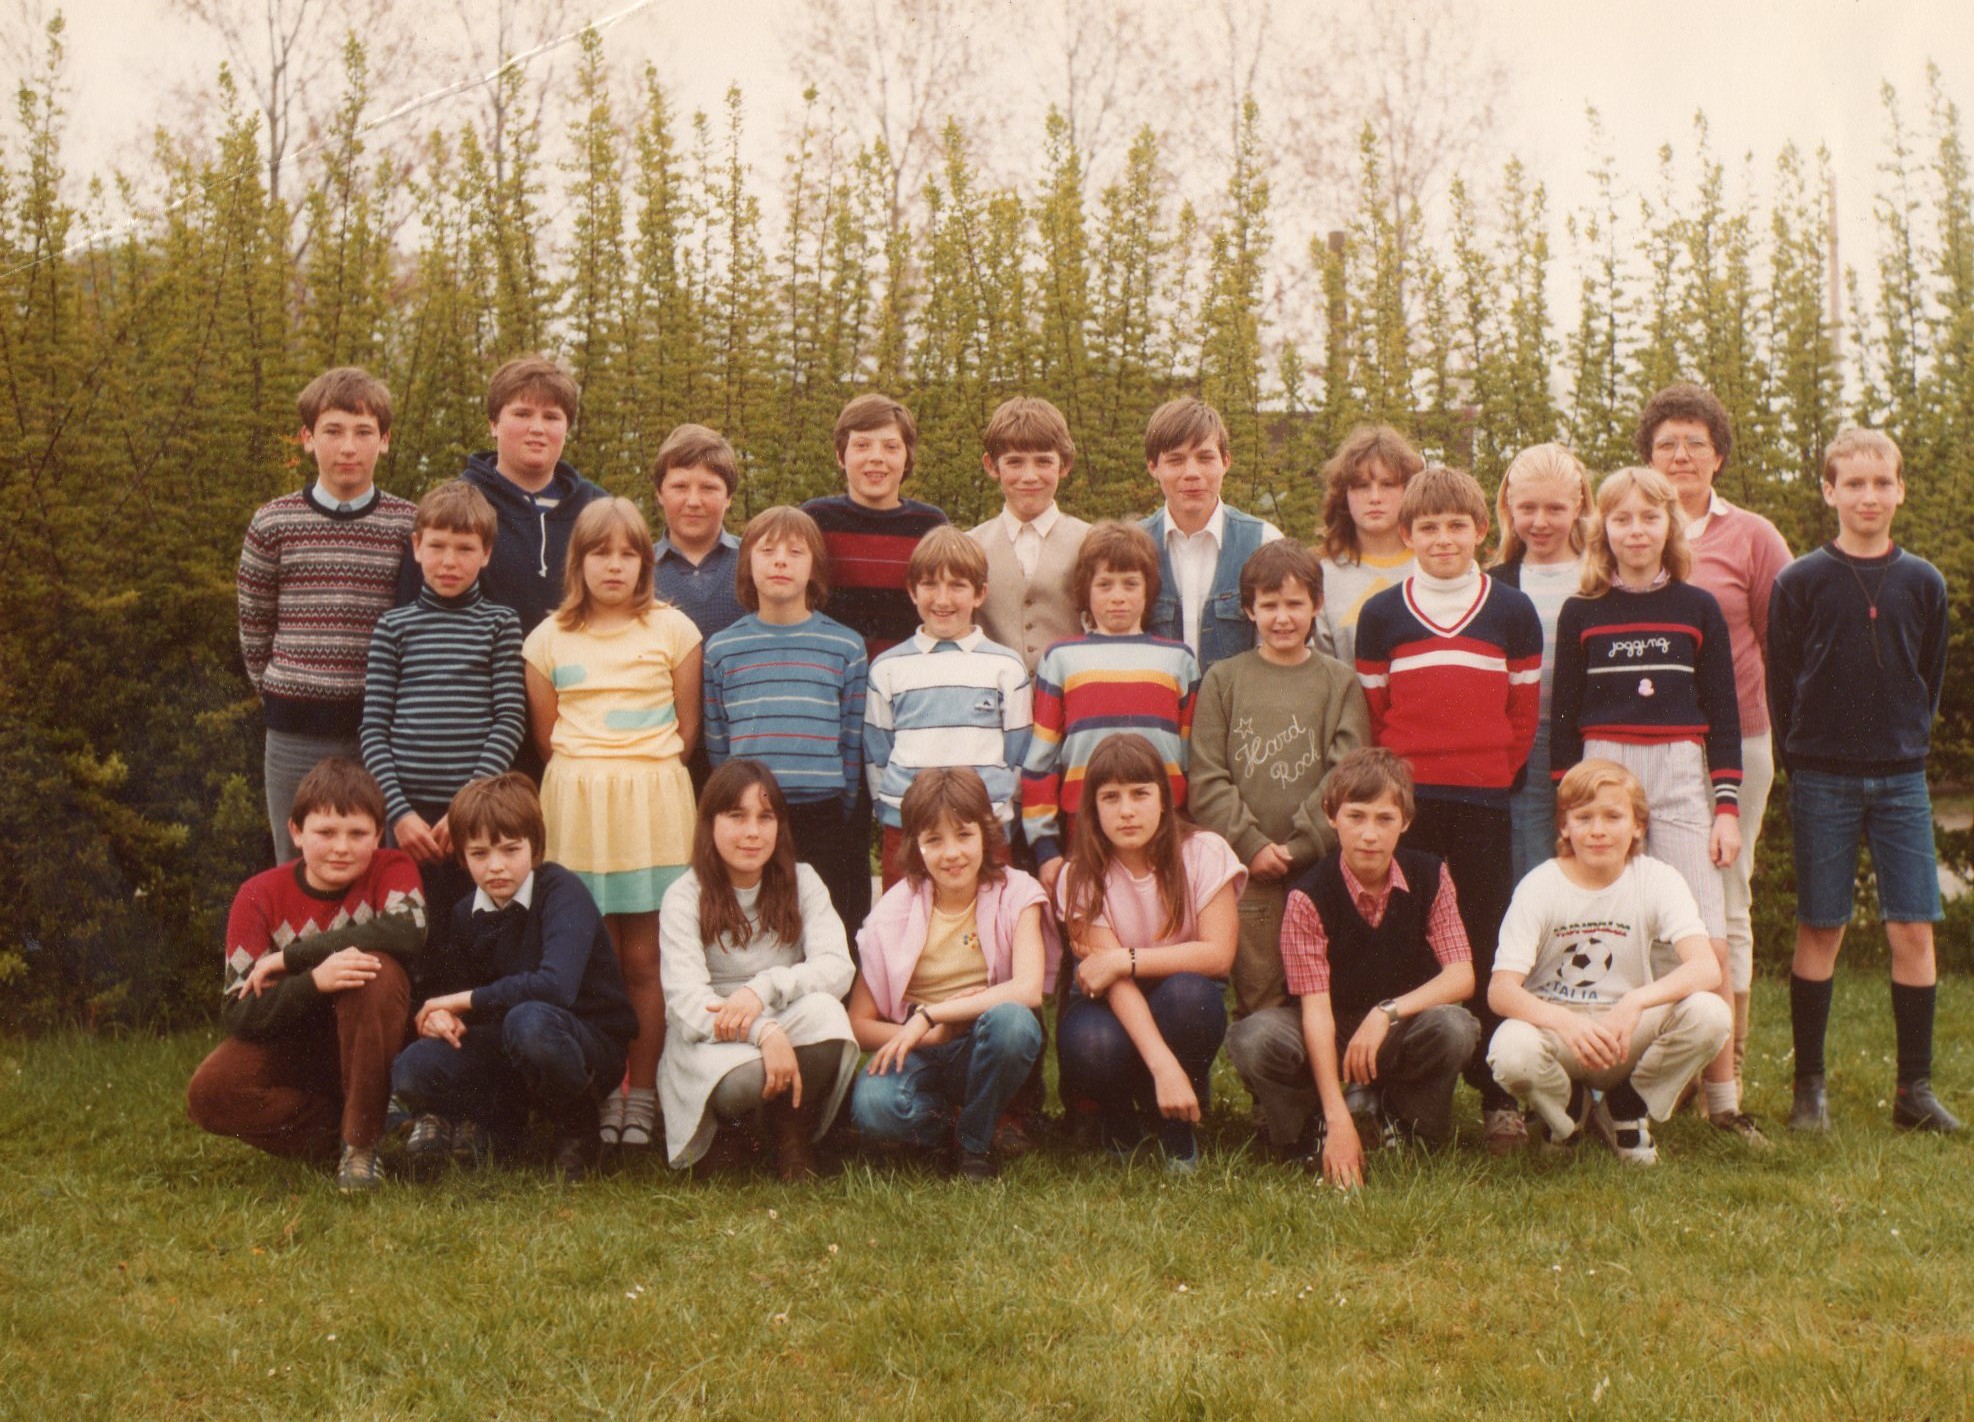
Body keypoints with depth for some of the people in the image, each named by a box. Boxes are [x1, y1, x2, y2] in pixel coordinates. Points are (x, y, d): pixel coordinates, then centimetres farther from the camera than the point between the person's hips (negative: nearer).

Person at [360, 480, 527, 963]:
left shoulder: (500, 624, 9)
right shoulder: (393, 626, 11)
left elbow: (511, 719, 0)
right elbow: (373, 728, 6)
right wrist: (398, 811, -6)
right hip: (411, 813, 1)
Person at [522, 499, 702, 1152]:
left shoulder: (672, 629, 6)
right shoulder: (550, 638, 9)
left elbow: (688, 728, 8)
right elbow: (545, 732, 12)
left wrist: (643, 773, 3)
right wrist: (589, 776, 5)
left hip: (654, 803, -1)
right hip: (576, 804, 1)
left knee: (645, 957, -1)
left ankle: (644, 1093, 5)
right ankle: (604, 1093, 8)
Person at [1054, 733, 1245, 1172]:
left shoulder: (1204, 853, -12)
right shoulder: (1081, 877, -13)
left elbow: (1218, 954, -21)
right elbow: (1116, 983, -24)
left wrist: (1126, 960, -26)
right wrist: (1163, 1066, -37)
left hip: (1182, 1006, 0)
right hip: (1114, 1008, 0)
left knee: (1186, 992, -36)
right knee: (1091, 1044, -36)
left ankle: (1176, 1127, -10)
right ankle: (1117, 1115, 1)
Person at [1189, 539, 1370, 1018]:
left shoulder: (1340, 682, 8)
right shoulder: (1223, 680, 8)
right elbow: (1206, 780, 2)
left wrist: (1299, 845, -10)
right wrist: (1251, 845, -9)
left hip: (1319, 867, 0)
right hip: (1246, 871, 0)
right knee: (1257, 1001, 1)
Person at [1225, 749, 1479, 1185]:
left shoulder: (1429, 876, -9)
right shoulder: (1309, 896, -18)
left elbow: (1461, 977, -13)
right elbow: (1316, 1009, -24)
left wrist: (1388, 1012, -30)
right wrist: (1339, 1121, -33)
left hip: (1404, 1029, 2)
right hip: (1332, 1034, -2)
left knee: (1454, 1028, -32)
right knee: (1253, 1039, -32)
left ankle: (1403, 1116, 0)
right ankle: (1308, 1131, -2)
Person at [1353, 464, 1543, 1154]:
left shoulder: (1512, 611, 7)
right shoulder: (1381, 614, 8)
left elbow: (1526, 710, 10)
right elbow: (1371, 712, 11)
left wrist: (1494, 776, 3)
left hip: (1483, 808, 0)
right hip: (1403, 806, 0)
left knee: (1485, 949, 1)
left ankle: (1498, 1095, 7)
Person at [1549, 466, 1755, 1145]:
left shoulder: (1698, 609, 7)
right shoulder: (1580, 614, 6)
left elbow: (1723, 714, 7)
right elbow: (1563, 718, 8)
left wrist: (1727, 806, 0)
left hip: (1681, 779, 0)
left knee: (1709, 945, -7)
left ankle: (1723, 1098, 0)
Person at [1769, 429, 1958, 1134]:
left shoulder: (1922, 583, 7)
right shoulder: (1800, 582, -1)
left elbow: (1930, 680, 14)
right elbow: (1780, 685, 2)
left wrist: (1907, 746, 7)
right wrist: (1800, 764, 0)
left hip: (1901, 779, 2)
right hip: (1822, 782, -2)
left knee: (1914, 929, 0)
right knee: (1819, 930, 2)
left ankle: (1915, 1089, 9)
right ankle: (1809, 1086, 10)